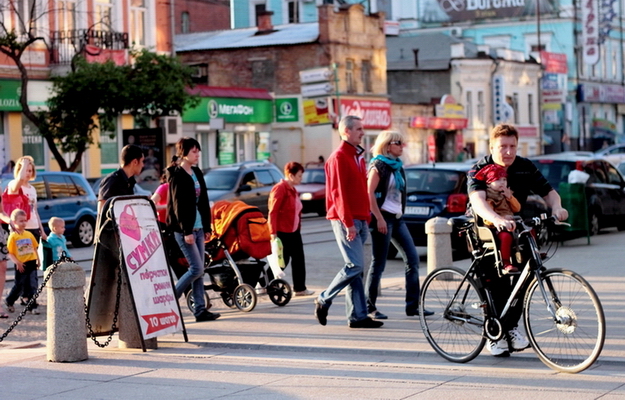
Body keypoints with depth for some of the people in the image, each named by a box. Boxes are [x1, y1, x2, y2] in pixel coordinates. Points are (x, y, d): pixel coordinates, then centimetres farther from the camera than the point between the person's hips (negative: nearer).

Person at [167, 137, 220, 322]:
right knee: (196, 268, -11)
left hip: (198, 227, 8)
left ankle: (200, 309, 7)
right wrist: (186, 231, -19)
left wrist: (207, 227, 13)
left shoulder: (197, 173, 14)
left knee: (199, 270, 5)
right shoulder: (176, 175, -9)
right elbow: (178, 205, -15)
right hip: (184, 229, -8)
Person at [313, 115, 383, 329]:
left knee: (356, 267, 8)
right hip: (346, 221, -9)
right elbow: (338, 192, -16)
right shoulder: (339, 157, -10)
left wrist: (366, 218, 17)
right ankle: (323, 300, 2)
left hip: (360, 221, 9)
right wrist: (348, 223, -20)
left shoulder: (358, 156, 19)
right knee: (355, 265, -12)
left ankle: (357, 316, 8)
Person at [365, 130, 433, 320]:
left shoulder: (398, 166, 16)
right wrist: (379, 219, -20)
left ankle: (412, 306, 4)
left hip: (397, 218, 8)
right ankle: (369, 308, 4)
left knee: (413, 259, 1)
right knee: (378, 263, -4)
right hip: (383, 218, -8)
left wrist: (400, 214, 17)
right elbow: (370, 193, -15)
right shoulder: (379, 165, -7)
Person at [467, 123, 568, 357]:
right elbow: (477, 200, -34)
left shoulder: (525, 168, -4)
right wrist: (496, 219, -54)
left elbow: (548, 191, -6)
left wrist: (556, 207, -31)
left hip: (514, 228, 4)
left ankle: (511, 326, 5)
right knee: (496, 283, -11)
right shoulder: (480, 170, -16)